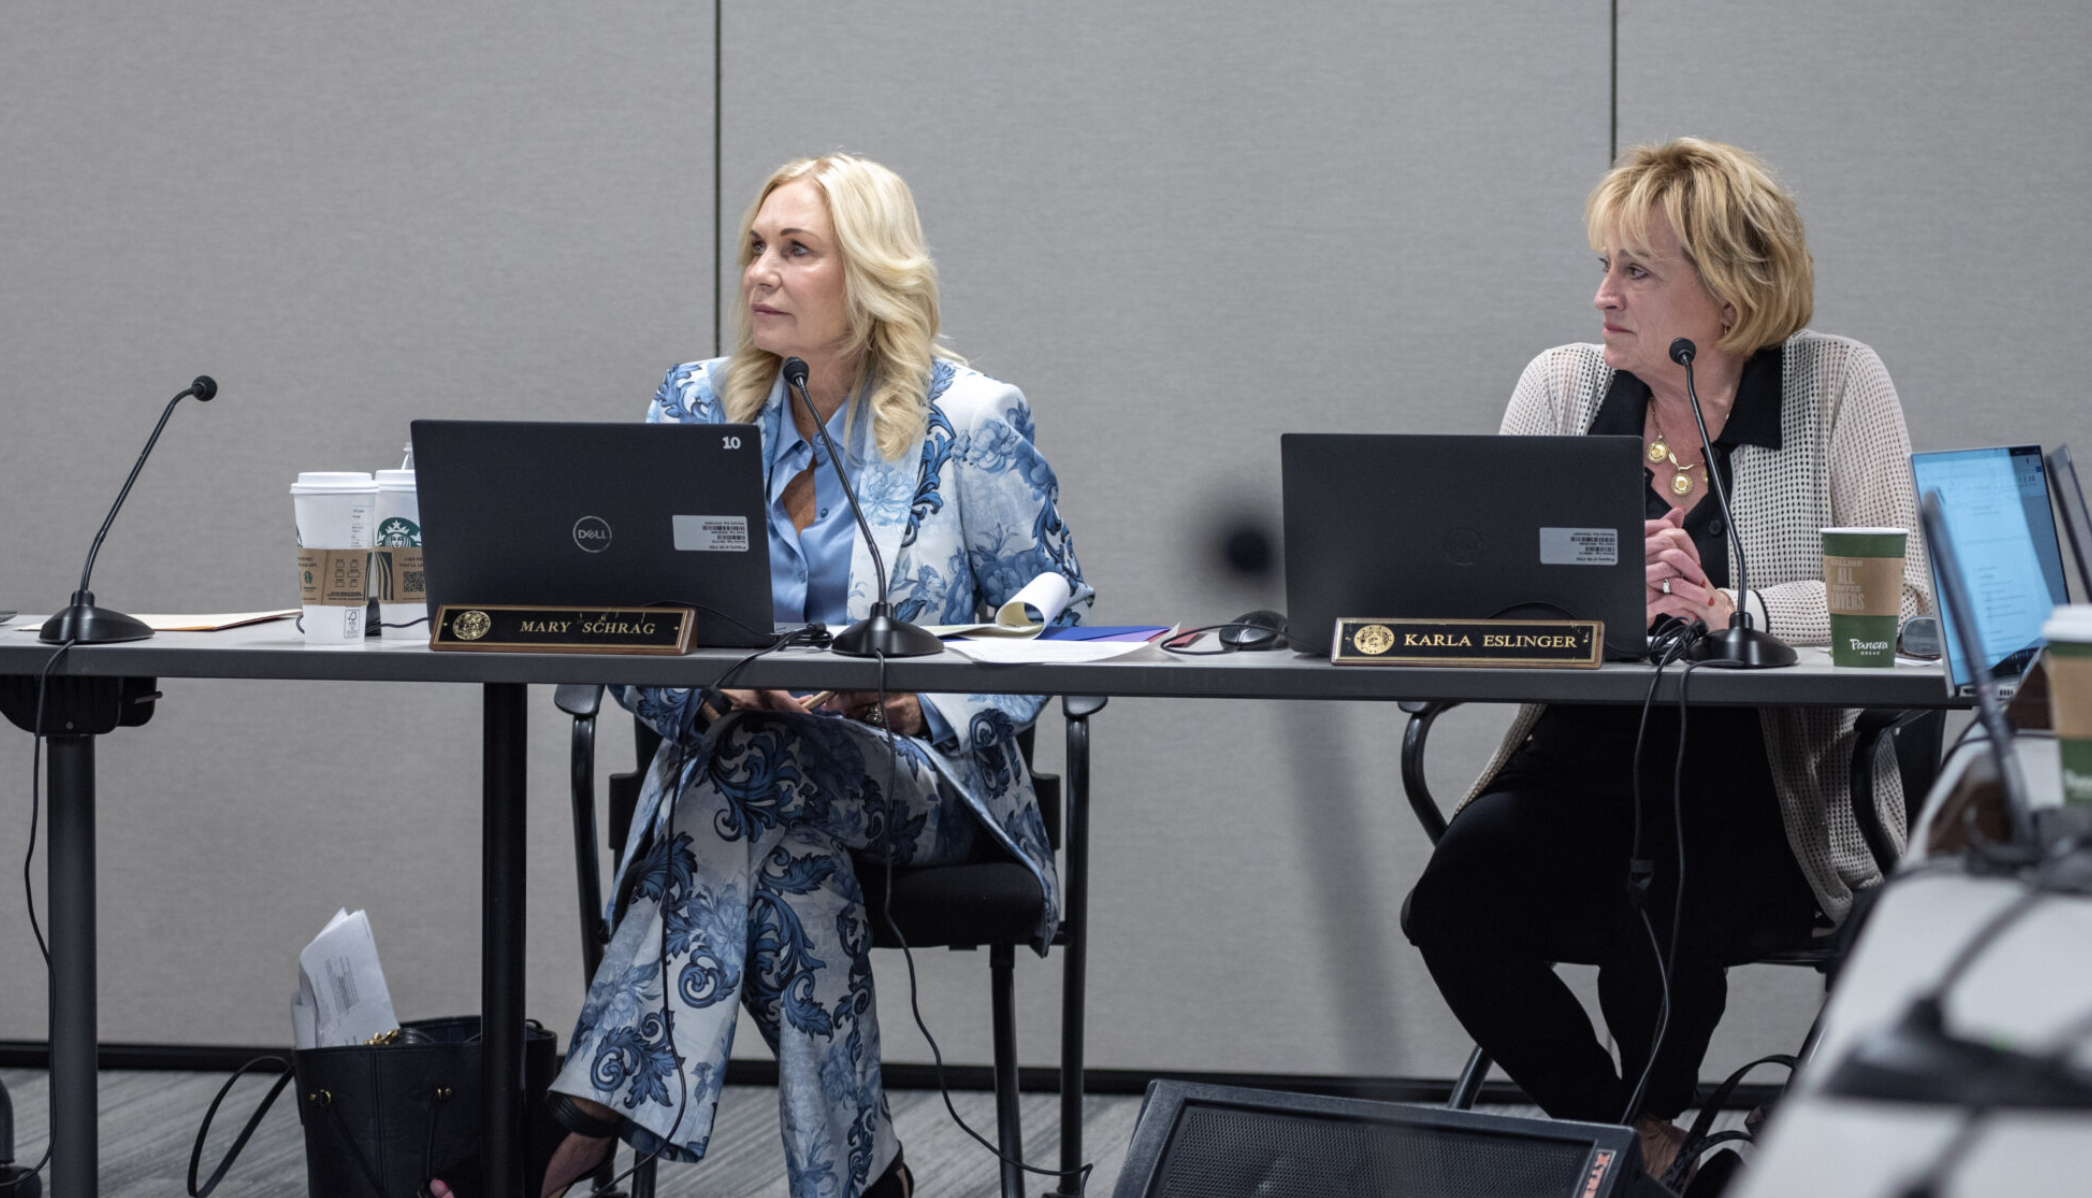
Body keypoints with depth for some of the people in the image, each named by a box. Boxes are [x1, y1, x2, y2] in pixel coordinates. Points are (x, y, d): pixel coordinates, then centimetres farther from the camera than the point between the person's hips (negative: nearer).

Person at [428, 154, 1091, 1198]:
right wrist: (714, 689, -19)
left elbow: (1055, 622, -1)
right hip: (729, 756, 2)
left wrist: (923, 703, -19)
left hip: (927, 780, -2)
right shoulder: (695, 408, 7)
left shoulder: (971, 423, -1)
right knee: (782, 846, -35)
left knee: (761, 770, -36)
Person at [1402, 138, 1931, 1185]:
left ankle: (1650, 1127, 4)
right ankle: (1619, 1136, 1)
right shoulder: (1562, 387, 9)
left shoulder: (1837, 385, 0)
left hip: (1764, 780, -3)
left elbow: (1900, 600, -10)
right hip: (1584, 760, 3)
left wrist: (1728, 608, -24)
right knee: (1458, 899, -26)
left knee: (1661, 913, -32)